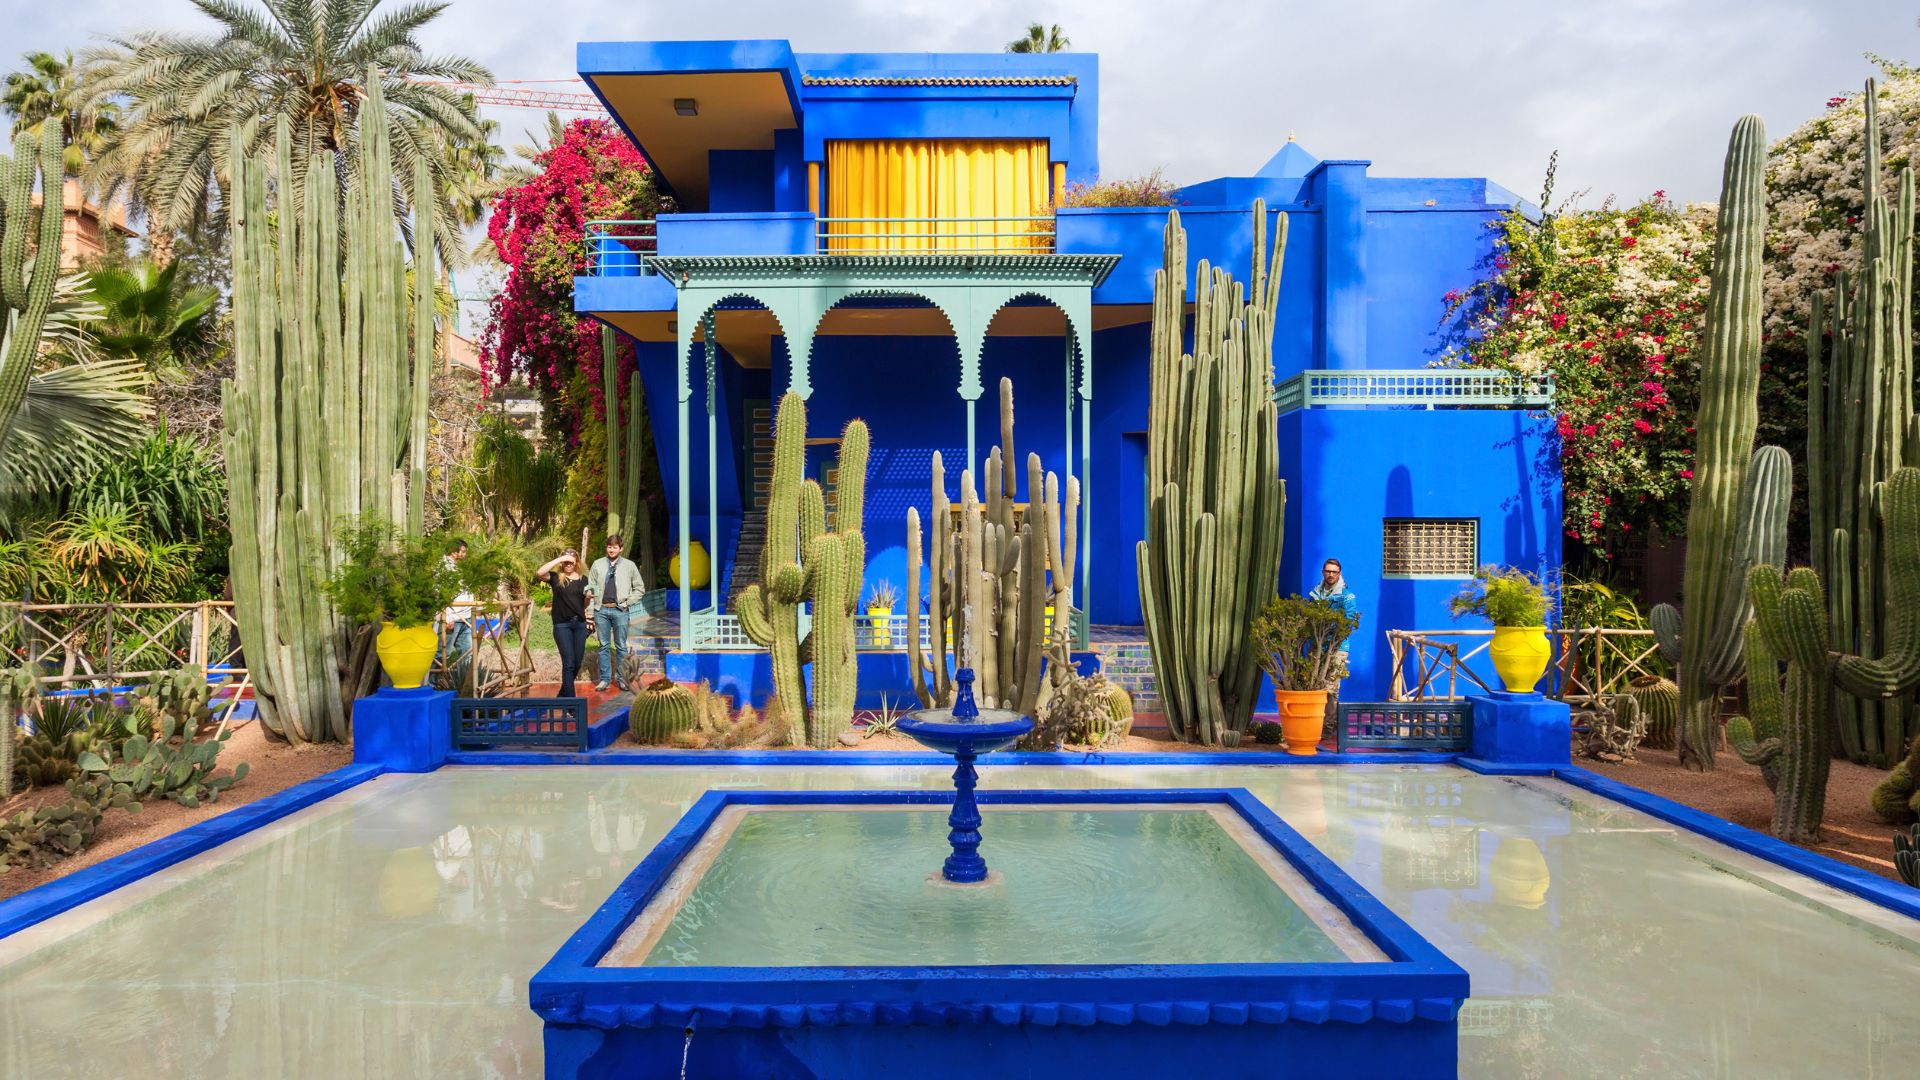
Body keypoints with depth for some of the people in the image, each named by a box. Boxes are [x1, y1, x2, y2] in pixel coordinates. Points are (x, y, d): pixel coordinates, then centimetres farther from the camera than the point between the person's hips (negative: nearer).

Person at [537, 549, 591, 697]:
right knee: (568, 663, -7)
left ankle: (563, 694, 30)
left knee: (577, 663, 10)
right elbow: (539, 573, -22)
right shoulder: (556, 577, -1)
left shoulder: (583, 578, 9)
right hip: (562, 625, -4)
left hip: (580, 624, 4)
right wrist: (559, 559, -20)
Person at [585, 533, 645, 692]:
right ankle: (605, 678, 15)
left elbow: (639, 588, 8)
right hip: (601, 610, 1)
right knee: (604, 646, 7)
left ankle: (621, 678, 14)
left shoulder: (629, 566, 4)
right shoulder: (597, 564, 6)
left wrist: (628, 602, -3)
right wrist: (590, 612, 1)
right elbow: (591, 588, 6)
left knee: (621, 646, 5)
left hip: (620, 611, -1)